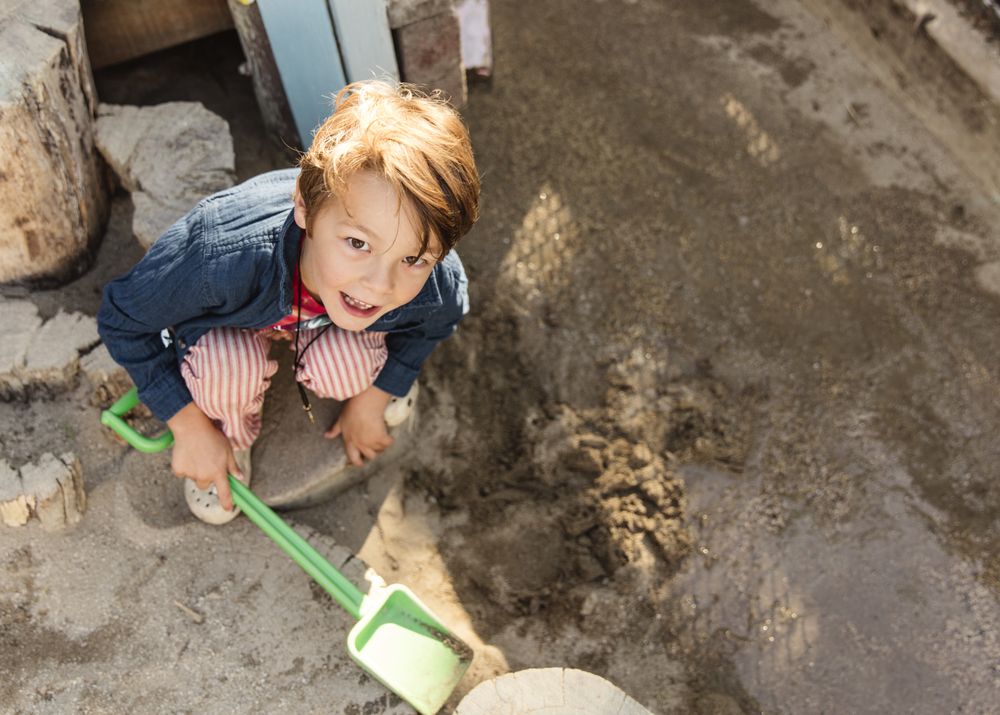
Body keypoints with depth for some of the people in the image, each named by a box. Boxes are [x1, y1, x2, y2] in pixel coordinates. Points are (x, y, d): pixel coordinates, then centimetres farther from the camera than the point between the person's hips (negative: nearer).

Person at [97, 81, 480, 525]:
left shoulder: (437, 287, -37)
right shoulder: (221, 258, -46)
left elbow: (433, 322, -7)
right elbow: (122, 321, -24)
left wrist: (372, 401, 1)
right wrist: (190, 428, -18)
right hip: (232, 315, -1)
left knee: (342, 373, -27)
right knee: (227, 367, -31)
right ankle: (232, 435, 5)